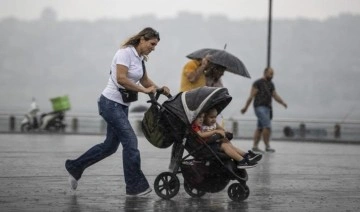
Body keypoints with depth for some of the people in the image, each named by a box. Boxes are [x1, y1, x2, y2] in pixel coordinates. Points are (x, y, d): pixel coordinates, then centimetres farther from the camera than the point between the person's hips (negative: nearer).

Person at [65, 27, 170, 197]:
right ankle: (135, 186, -5)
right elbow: (121, 79, -24)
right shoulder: (125, 52, -15)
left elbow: (145, 80, 18)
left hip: (122, 105, 10)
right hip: (111, 103, -10)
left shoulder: (139, 57, 12)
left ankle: (75, 167, 27)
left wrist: (159, 89, -1)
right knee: (130, 141, -12)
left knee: (110, 145, 14)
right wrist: (144, 89, -22)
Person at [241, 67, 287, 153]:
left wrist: (283, 102, -4)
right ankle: (267, 146, -13)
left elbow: (275, 96, 14)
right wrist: (245, 107, -8)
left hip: (267, 108, 8)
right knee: (267, 126, -17)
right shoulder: (258, 83, -4)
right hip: (260, 107, -8)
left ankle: (255, 146, 10)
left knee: (260, 128, 7)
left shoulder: (271, 84, 18)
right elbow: (251, 96, -6)